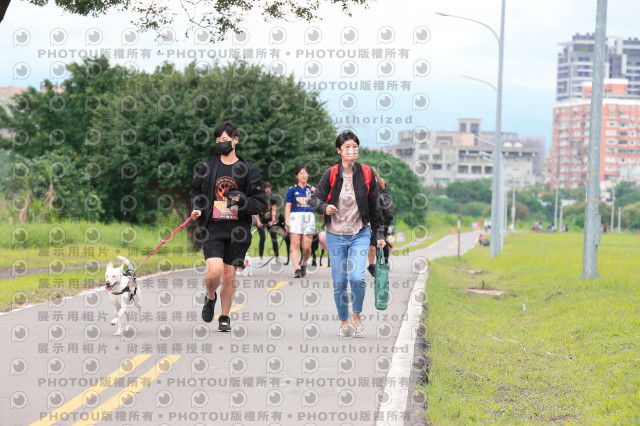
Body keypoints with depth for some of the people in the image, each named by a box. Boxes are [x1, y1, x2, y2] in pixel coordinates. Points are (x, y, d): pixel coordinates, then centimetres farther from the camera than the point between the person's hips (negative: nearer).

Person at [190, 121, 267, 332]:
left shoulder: (247, 170, 3)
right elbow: (196, 191, 22)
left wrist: (242, 201, -16)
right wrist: (197, 208, 3)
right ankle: (210, 297, 15)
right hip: (213, 227, 0)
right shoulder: (208, 167, 6)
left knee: (229, 275, 4)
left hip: (237, 229, 0)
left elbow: (261, 202, 2)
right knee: (214, 269, -18)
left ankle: (225, 316, 22)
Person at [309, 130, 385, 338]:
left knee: (357, 277, -16)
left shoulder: (366, 174, -1)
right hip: (335, 235, 0)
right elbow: (314, 199, -5)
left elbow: (374, 207, 7)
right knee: (339, 282, 3)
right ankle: (344, 321, 22)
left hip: (360, 234, 0)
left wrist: (379, 234, 8)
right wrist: (325, 208, -27)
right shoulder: (330, 174, -4)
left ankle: (356, 316, 8)